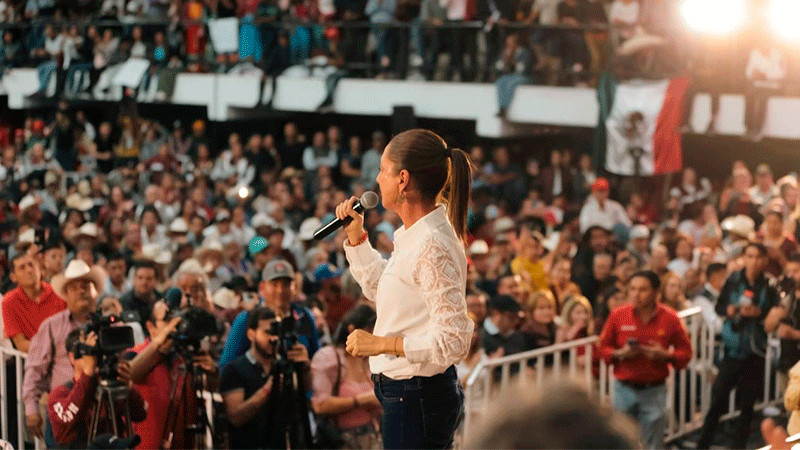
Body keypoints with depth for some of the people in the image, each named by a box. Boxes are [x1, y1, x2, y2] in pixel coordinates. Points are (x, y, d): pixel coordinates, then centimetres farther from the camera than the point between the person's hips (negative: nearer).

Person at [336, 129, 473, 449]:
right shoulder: (414, 236, 7)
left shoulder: (432, 248, -23)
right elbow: (379, 290, 25)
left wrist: (382, 344, -19)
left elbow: (453, 342, -25)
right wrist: (355, 236, 15)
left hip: (416, 401, -10)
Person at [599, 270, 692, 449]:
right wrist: (620, 353, -13)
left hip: (654, 392, -1)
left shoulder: (670, 318, -3)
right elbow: (603, 348, 7)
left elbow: (685, 352, 4)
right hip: (625, 389, 1)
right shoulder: (618, 316, -1)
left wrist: (665, 355, -15)